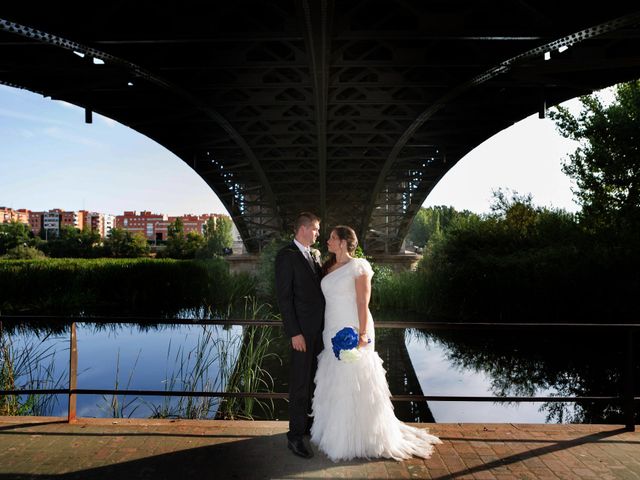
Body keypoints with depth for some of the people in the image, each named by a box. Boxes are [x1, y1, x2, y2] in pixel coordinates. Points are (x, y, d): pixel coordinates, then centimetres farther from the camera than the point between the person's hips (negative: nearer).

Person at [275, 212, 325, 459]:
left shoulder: (315, 254, 12)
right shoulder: (286, 255, -12)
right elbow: (284, 297, -16)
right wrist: (294, 332, -19)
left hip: (320, 327, 7)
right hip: (303, 329, -7)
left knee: (314, 380, 17)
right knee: (300, 383, 1)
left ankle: (309, 423, 31)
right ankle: (295, 436, 13)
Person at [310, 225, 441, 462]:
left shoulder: (358, 266, -9)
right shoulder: (329, 267, 11)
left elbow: (363, 303, -13)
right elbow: (328, 301, 12)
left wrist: (363, 333, -20)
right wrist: (324, 332, 10)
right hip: (332, 333, 7)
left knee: (355, 385, 2)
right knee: (333, 384, 13)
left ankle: (358, 438, 16)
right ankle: (335, 431, 28)